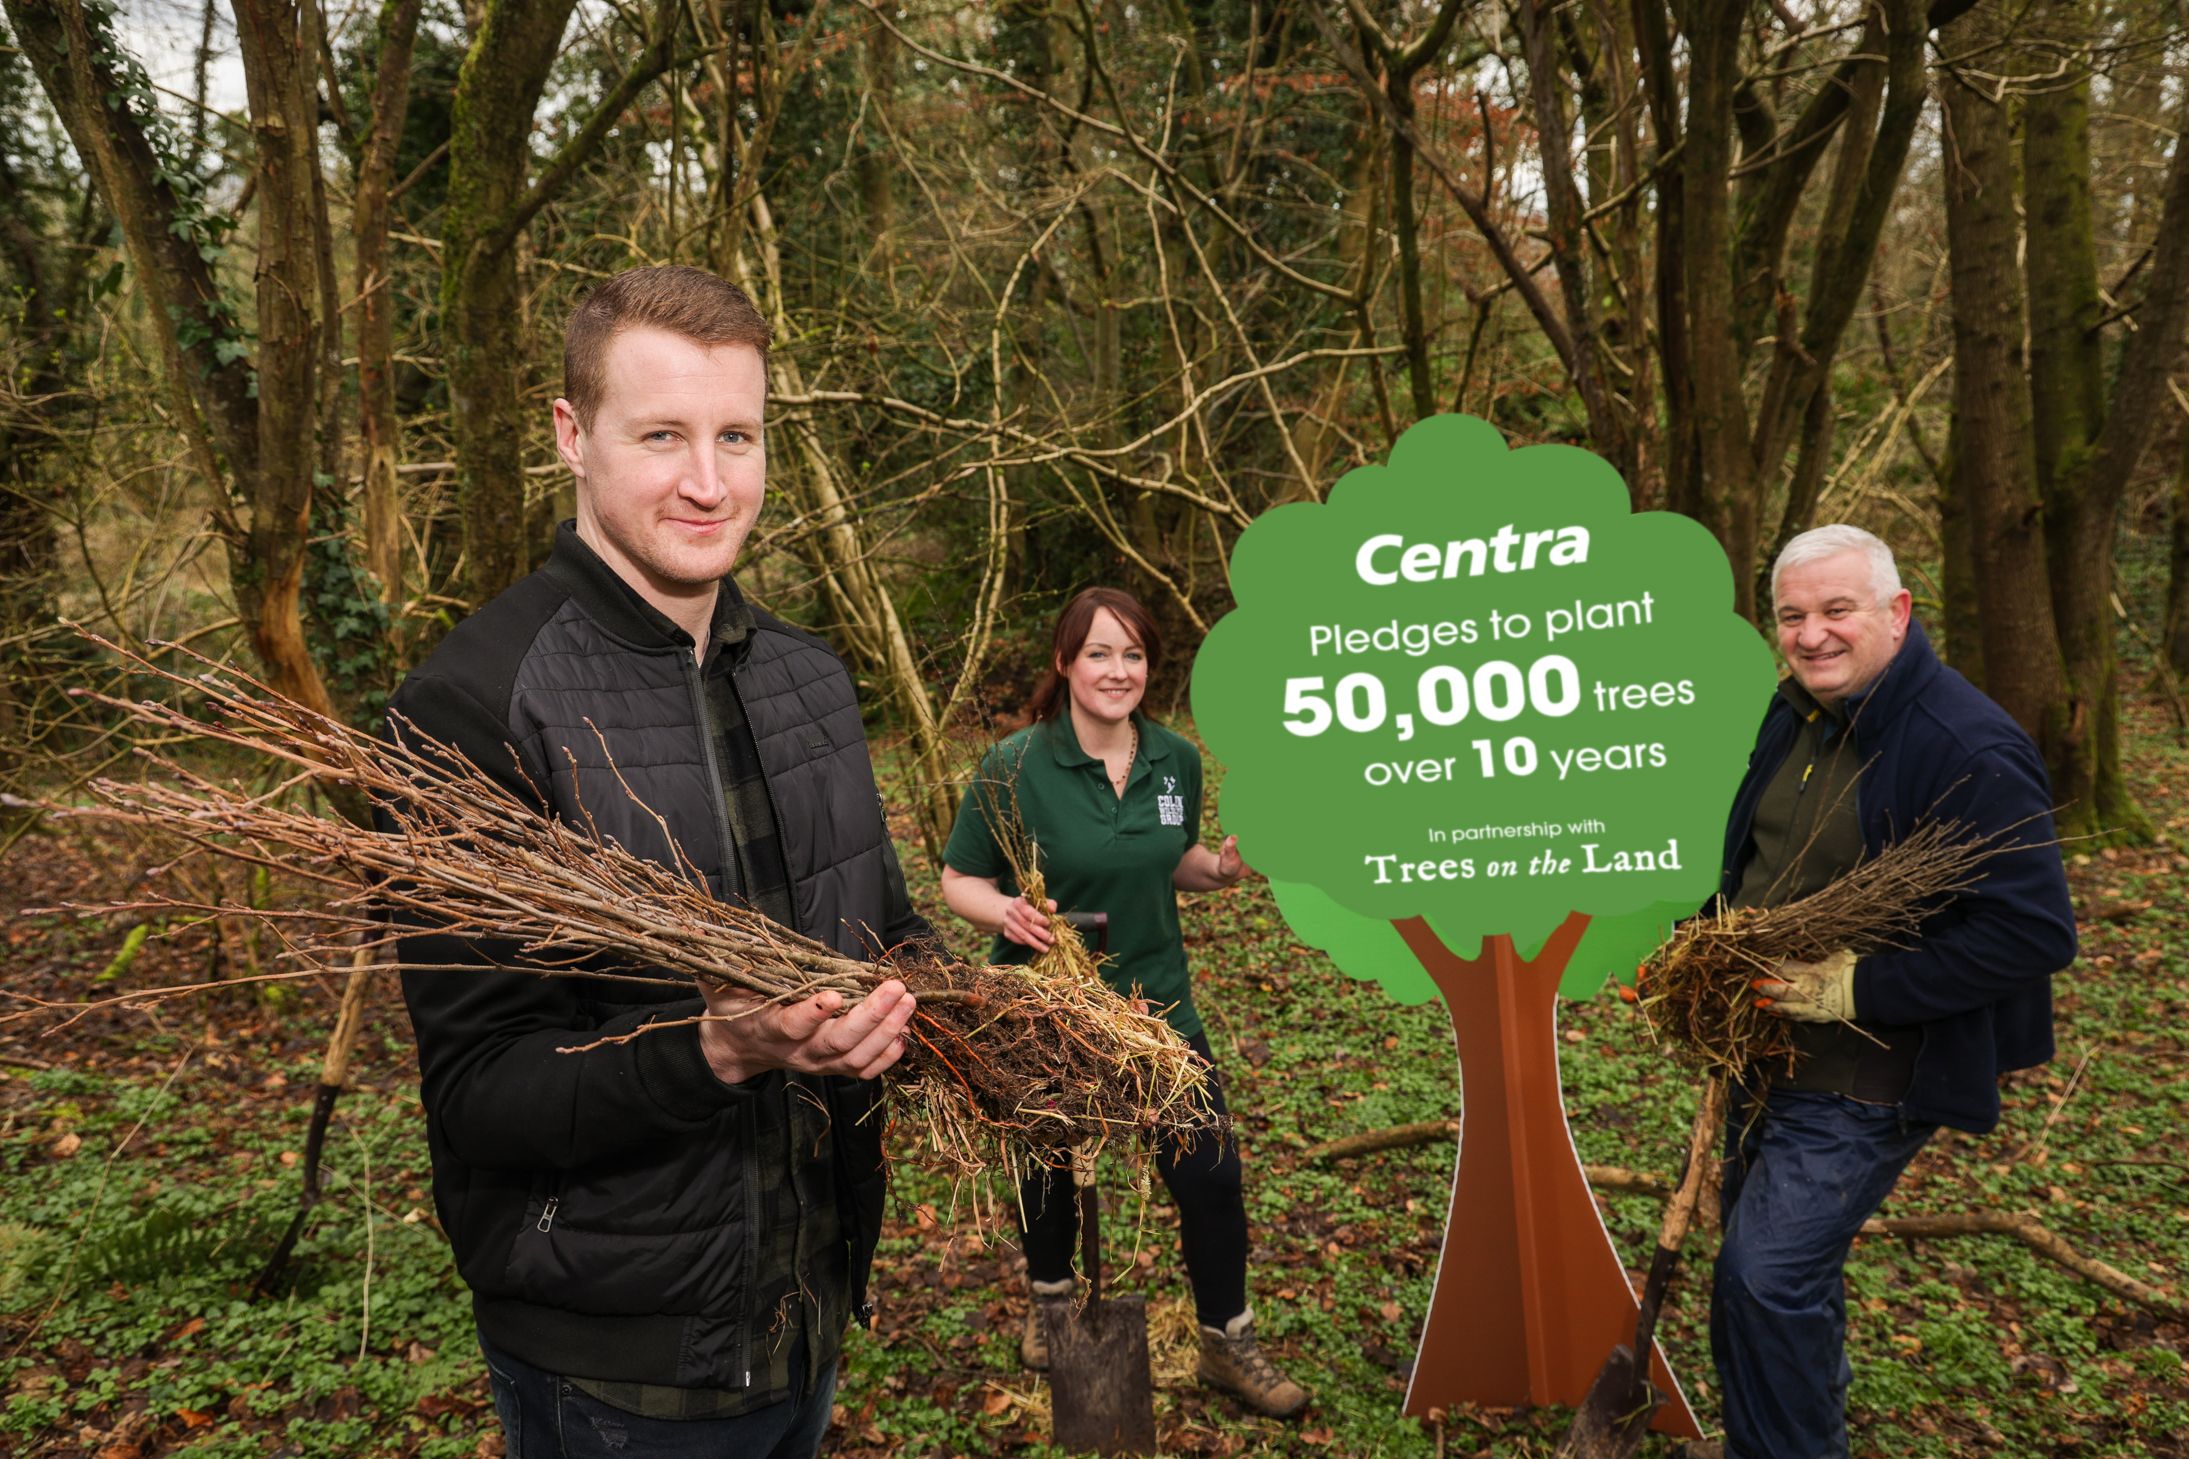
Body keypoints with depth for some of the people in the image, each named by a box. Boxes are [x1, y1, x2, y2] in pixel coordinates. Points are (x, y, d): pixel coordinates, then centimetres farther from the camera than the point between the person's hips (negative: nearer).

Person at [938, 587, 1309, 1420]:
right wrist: (1006, 912, -31)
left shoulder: (1176, 760, -4)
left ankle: (1227, 1343, 25)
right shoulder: (1016, 767, -17)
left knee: (1211, 1173, 1)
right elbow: (959, 882, -10)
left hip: (1156, 1001, 3)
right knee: (1050, 1164, 18)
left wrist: (1218, 869, -11)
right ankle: (1049, 1296, 49)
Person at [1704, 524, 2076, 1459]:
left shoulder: (1970, 750, -23)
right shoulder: (1796, 714, 4)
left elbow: (2035, 933, -24)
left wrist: (1857, 988, -25)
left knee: (1764, 1278, -11)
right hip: (1767, 1054, 8)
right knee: (1777, 1260, 21)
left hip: (1864, 1080, -8)